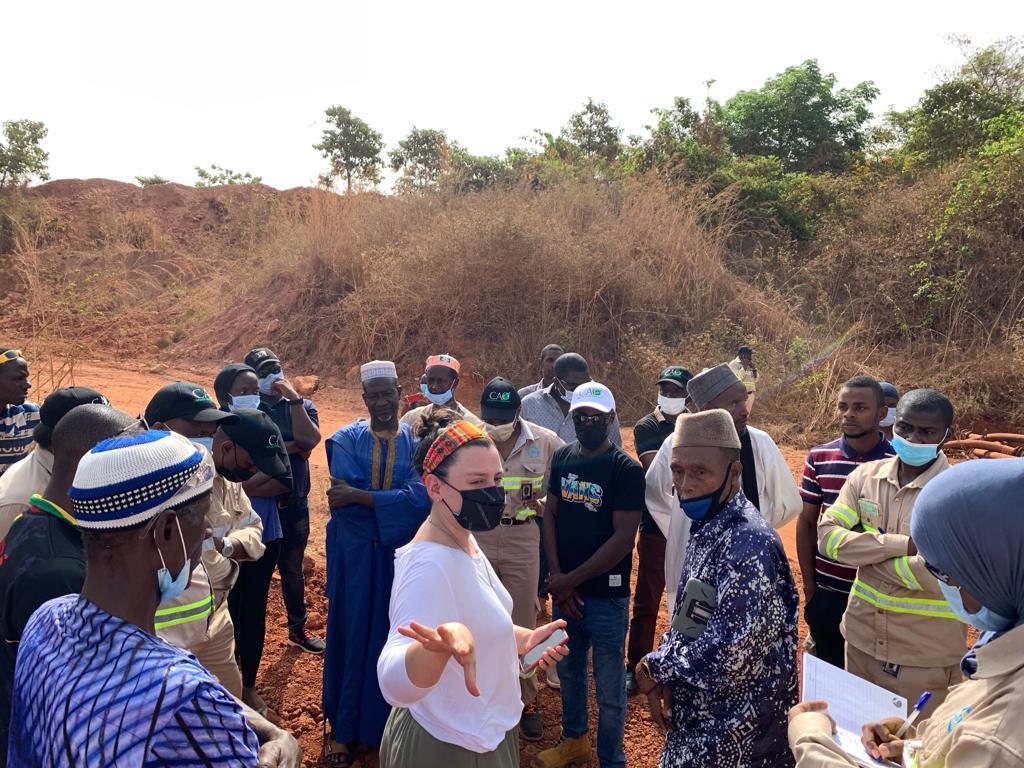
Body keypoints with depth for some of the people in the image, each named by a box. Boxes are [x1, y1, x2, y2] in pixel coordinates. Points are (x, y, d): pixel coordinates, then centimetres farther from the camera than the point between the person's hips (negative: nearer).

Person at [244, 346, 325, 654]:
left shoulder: (301, 406, 3)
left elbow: (310, 439, -16)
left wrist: (294, 398, -18)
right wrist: (290, 446, -17)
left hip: (294, 504, 3)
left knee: (293, 570, 17)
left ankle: (298, 628, 34)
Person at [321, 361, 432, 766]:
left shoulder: (419, 442, -4)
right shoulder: (346, 440, -3)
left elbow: (420, 499, -18)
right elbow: (341, 495, -16)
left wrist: (357, 496, -23)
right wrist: (393, 504, -20)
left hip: (401, 555, 0)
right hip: (355, 555, 0)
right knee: (352, 637, 10)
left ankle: (390, 724, 31)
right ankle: (344, 728, 27)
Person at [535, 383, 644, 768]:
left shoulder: (626, 469, -15)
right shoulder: (563, 457, 2)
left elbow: (623, 538, -18)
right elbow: (550, 514, 4)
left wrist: (572, 580, -14)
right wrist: (557, 577, -5)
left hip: (606, 594, -5)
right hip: (564, 588, 5)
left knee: (609, 686, 7)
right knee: (568, 669, 22)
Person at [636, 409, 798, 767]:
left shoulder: (750, 544, -26)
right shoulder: (704, 529, 2)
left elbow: (729, 655, -31)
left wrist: (655, 668, -15)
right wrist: (665, 679, -5)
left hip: (736, 735, -8)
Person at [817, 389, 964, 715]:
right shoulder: (866, 475, -1)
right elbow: (826, 535, -9)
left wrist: (867, 551, -14)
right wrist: (901, 545, -19)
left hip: (925, 656, -4)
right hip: (862, 639, 5)